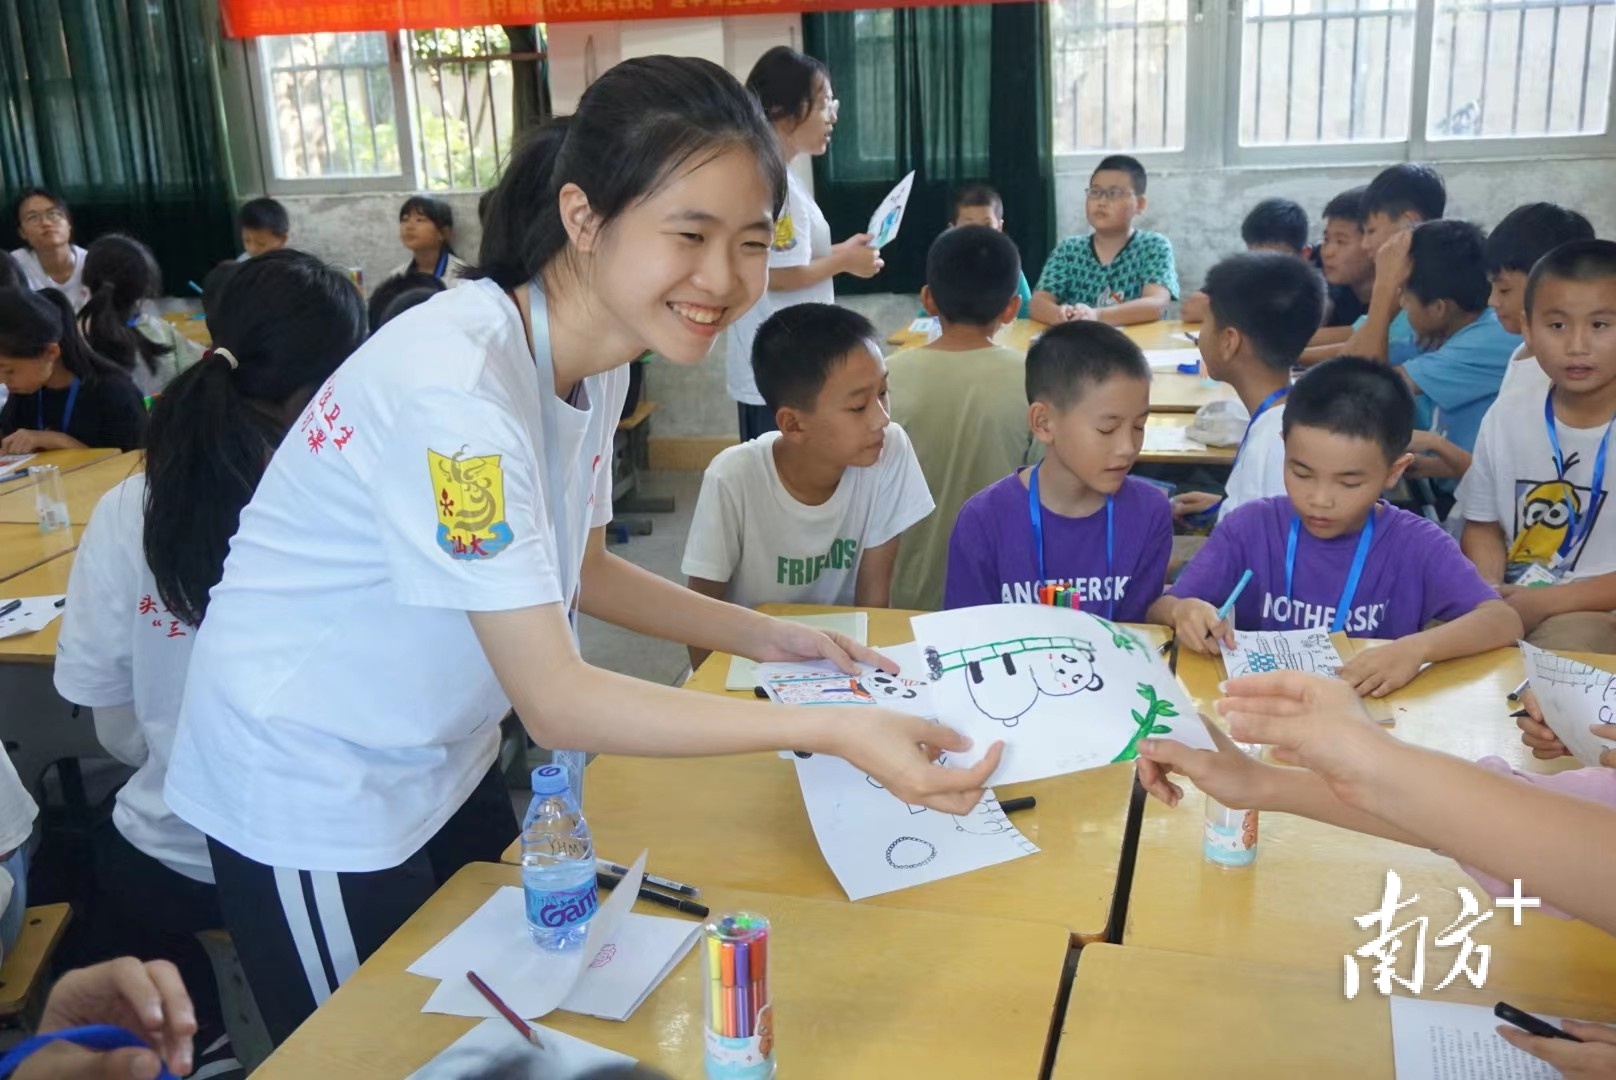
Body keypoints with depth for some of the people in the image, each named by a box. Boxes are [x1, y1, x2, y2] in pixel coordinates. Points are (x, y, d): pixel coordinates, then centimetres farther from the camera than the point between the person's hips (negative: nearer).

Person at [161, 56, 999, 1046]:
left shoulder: (599, 359, -6)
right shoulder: (454, 385, -32)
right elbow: (556, 700, -31)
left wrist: (765, 639, -4)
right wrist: (832, 731, -36)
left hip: (443, 762, 7)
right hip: (313, 798, -7)